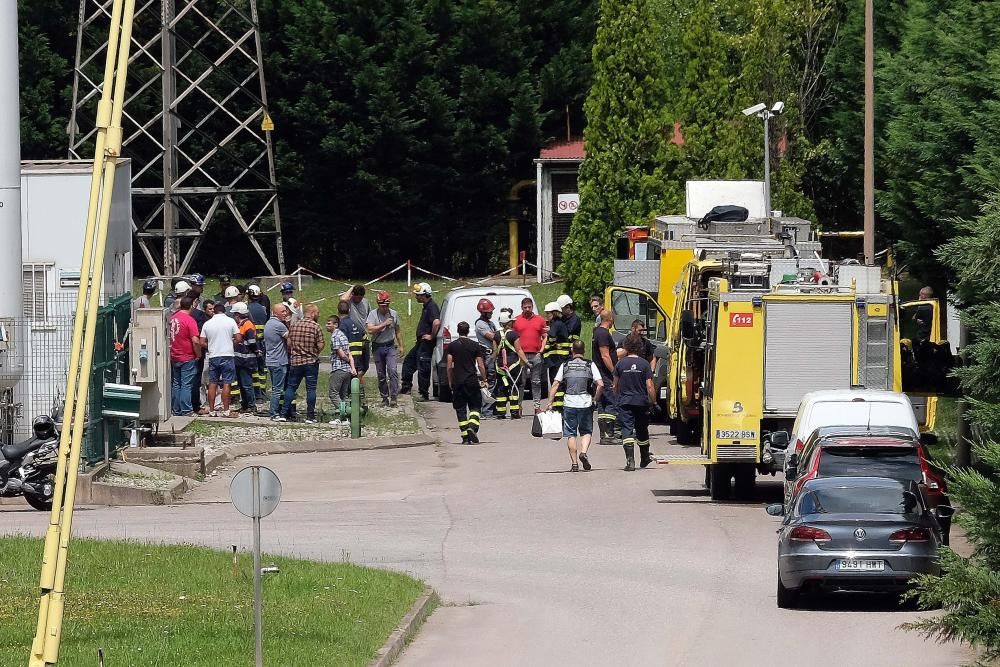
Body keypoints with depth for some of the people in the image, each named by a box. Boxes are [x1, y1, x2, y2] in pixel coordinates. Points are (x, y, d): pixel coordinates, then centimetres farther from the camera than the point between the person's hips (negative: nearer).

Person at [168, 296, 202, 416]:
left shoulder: (172, 318, 4)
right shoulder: (189, 320, -16)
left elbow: (168, 336, 15)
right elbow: (196, 341, -21)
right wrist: (198, 355, -6)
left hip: (174, 357, 6)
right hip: (188, 358, -6)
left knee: (176, 384, 13)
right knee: (186, 385, -2)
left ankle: (176, 409, 16)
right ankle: (185, 410, -1)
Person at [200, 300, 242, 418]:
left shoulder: (207, 324, 3)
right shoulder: (230, 321, -3)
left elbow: (202, 343, 3)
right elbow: (238, 338, -5)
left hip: (213, 356, 2)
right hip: (227, 355, -2)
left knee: (212, 384, 7)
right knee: (226, 384, -2)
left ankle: (211, 411, 8)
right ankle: (226, 411, -4)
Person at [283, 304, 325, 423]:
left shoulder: (294, 324, 1)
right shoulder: (315, 326, -11)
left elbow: (288, 343, 6)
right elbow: (320, 346, -12)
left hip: (295, 361, 3)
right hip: (311, 362, -3)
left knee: (291, 387, 12)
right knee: (311, 388, 2)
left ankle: (286, 413, 9)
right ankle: (310, 416, 2)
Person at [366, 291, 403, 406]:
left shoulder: (394, 314, 4)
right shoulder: (373, 314, -6)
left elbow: (397, 331, 15)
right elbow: (370, 330, -19)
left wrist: (401, 346, 15)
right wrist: (384, 324, -21)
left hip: (390, 346, 0)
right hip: (377, 347, 0)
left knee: (392, 370, -16)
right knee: (381, 375, 6)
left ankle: (393, 397, -16)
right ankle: (384, 398, 17)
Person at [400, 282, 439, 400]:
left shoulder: (432, 307, -19)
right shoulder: (427, 306, 14)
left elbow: (436, 322, -35)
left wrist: (431, 336, -23)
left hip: (426, 343, -11)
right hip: (421, 342, 11)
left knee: (423, 368, -5)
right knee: (408, 361, 17)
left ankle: (424, 394, 1)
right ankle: (406, 387, 25)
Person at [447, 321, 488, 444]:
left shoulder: (452, 346, 1)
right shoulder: (475, 345, 1)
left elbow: (449, 366, 0)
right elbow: (481, 365, 0)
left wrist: (450, 381, 10)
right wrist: (484, 380, 11)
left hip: (457, 382, 1)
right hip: (472, 381, 0)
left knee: (460, 410, 5)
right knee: (475, 407, 7)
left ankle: (465, 436, 0)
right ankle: (472, 427, -19)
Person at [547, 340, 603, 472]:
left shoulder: (565, 366, 4)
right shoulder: (590, 365, 2)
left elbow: (555, 386, -1)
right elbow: (600, 384, -8)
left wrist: (550, 403, 3)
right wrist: (595, 399, 6)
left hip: (569, 403, 0)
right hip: (586, 402, 0)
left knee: (570, 434, 7)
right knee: (586, 431, 14)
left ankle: (574, 463, 4)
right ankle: (583, 452, -11)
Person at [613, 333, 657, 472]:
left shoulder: (620, 364, -3)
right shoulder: (644, 364, -5)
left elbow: (615, 385, 8)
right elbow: (649, 386, -8)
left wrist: (616, 397, 26)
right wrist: (653, 401, 4)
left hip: (624, 402, -1)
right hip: (641, 402, 1)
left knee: (627, 430, -5)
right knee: (642, 431, 18)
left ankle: (630, 460, -20)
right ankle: (644, 459, 34)